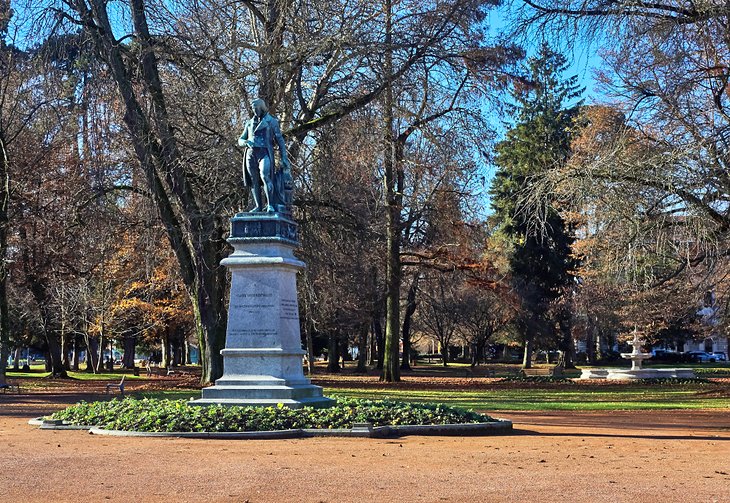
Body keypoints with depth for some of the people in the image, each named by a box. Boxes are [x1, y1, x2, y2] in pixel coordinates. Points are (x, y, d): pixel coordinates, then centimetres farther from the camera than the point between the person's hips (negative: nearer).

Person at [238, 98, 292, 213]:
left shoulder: (272, 121, 9)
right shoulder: (249, 123, 20)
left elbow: (280, 140, 7)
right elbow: (240, 140, 20)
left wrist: (284, 158, -2)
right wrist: (246, 142, -6)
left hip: (265, 153, -4)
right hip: (250, 154, 5)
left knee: (265, 176, -25)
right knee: (254, 181, -2)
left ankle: (270, 205, -27)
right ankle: (258, 206, 0)